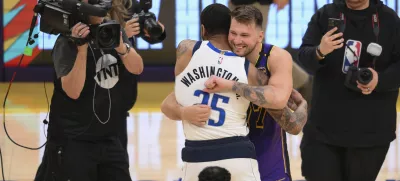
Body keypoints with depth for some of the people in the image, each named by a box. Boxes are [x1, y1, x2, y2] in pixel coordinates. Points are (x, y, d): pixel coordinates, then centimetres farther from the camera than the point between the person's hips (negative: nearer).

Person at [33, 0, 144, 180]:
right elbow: (73, 91, -23)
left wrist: (120, 45, -22)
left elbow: (137, 68, -3)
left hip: (108, 137, 6)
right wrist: (82, 48, -30)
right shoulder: (67, 42, -13)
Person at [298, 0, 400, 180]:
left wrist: (380, 79, -22)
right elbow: (304, 56, -5)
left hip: (371, 130, -1)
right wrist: (319, 52, -29)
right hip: (324, 125, 1)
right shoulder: (324, 15, 3)